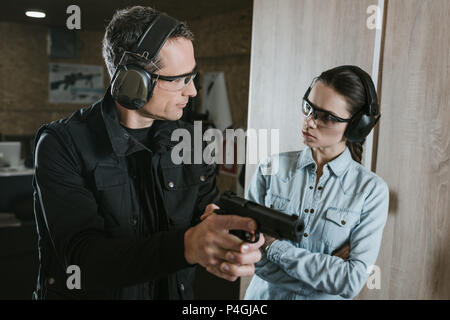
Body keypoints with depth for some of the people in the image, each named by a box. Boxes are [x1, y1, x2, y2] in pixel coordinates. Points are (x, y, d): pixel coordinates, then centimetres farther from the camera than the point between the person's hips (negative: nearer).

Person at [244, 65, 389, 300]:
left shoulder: (371, 190, -14)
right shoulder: (271, 169, -11)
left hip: (329, 297, -1)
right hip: (266, 293, 2)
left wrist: (274, 247, -20)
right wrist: (330, 269, -19)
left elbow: (352, 282, -20)